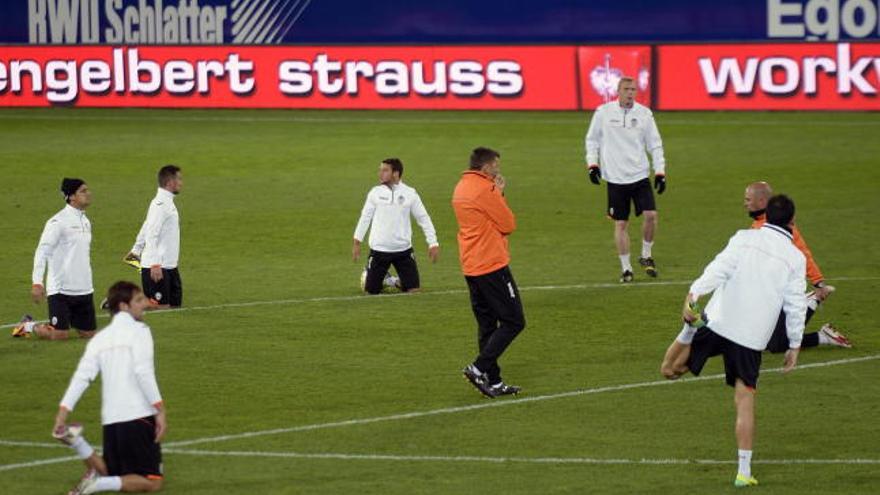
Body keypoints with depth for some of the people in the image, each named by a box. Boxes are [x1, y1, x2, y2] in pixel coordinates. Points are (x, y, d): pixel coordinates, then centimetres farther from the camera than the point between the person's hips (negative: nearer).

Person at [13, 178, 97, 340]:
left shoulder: (85, 221, 12)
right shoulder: (58, 222, -12)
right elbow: (42, 252, -16)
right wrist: (37, 283, -23)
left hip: (84, 289, 7)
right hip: (60, 288, -7)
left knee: (89, 333, 5)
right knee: (60, 334, -10)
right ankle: (28, 326, 17)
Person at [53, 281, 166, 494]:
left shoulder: (100, 338, 15)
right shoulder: (138, 330, -3)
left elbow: (81, 377, 5)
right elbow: (143, 372, -15)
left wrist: (62, 412, 2)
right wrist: (160, 410, -15)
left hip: (110, 420, 6)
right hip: (138, 417, -6)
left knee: (111, 474, 20)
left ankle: (76, 441, -4)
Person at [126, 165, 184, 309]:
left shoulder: (168, 203, 14)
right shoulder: (160, 204, -16)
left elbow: (145, 229, 22)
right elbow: (151, 235, -22)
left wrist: (136, 251, 29)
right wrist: (155, 265, -26)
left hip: (169, 266, 10)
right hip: (157, 268, -10)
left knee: (175, 305, 8)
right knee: (161, 307, -10)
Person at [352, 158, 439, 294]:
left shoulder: (410, 194, -3)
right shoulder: (375, 193, -1)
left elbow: (423, 218, 3)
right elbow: (365, 217, 6)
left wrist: (433, 243, 0)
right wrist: (357, 242, 4)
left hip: (404, 249, 0)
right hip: (379, 249, 0)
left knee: (414, 290, -2)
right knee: (371, 291, 0)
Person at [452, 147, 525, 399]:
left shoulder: (461, 188, 13)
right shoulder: (485, 190, -16)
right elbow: (509, 225, -10)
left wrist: (497, 193, 8)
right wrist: (499, 193, 0)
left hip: (471, 267, 9)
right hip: (492, 265, -9)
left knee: (487, 323, 12)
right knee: (513, 321, -3)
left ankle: (493, 382, 13)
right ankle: (479, 368, -10)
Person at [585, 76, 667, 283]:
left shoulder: (644, 113, 2)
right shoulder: (603, 112, -1)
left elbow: (655, 145, 7)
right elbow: (592, 139, 9)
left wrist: (660, 172, 2)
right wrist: (592, 164, -2)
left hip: (640, 175, 1)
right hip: (615, 178, -1)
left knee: (650, 215, -13)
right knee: (621, 224, 1)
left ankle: (646, 256, 10)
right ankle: (625, 268, 12)